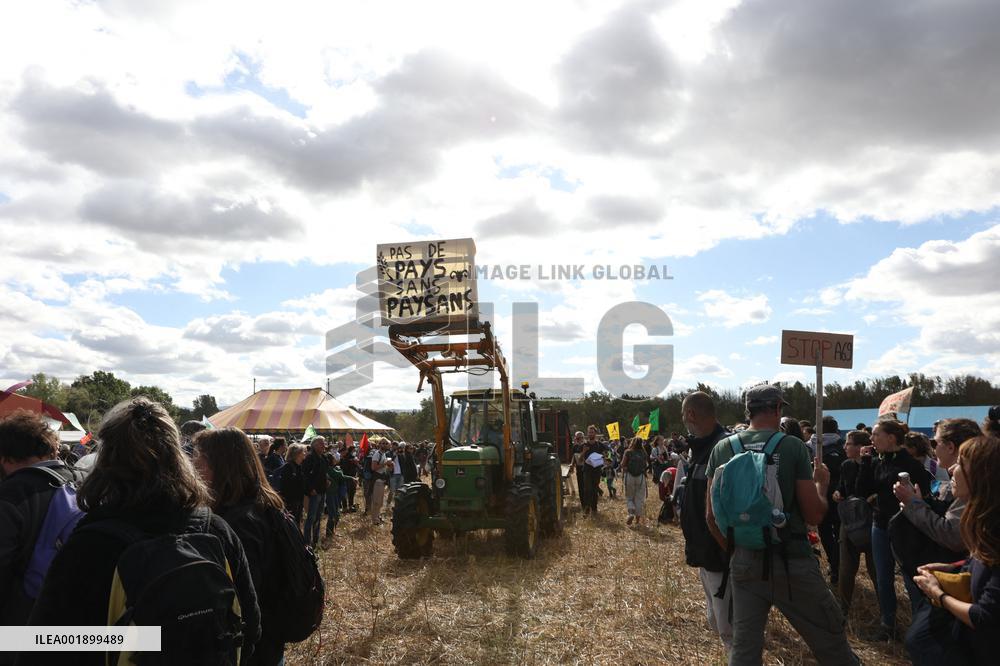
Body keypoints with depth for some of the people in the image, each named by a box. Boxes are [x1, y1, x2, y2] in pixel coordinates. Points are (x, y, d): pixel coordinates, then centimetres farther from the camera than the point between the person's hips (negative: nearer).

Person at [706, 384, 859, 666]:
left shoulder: (722, 448, 1)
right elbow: (814, 515, -7)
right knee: (831, 642, 13)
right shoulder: (793, 446, -8)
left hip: (744, 562, 3)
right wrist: (820, 483, 11)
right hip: (791, 562, -3)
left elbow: (712, 516, 2)